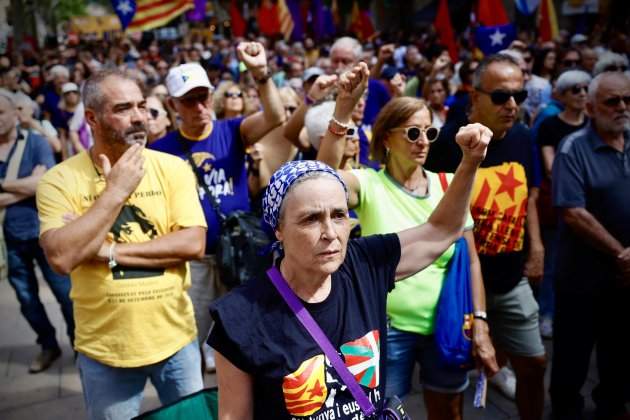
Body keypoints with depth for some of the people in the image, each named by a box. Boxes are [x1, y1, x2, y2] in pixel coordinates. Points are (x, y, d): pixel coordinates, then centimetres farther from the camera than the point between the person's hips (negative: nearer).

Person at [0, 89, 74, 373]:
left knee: (65, 292, 3)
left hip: (43, 231, -4)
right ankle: (48, 346, 32)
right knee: (26, 297, 14)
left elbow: (39, 183, -19)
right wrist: (23, 189, -17)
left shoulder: (36, 142, -7)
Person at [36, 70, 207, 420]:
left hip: (175, 339, 1)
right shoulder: (60, 179, -9)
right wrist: (115, 191, -21)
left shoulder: (172, 167, -5)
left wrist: (110, 250, -17)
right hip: (104, 348, -1)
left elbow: (194, 243, -12)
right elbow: (61, 257, -20)